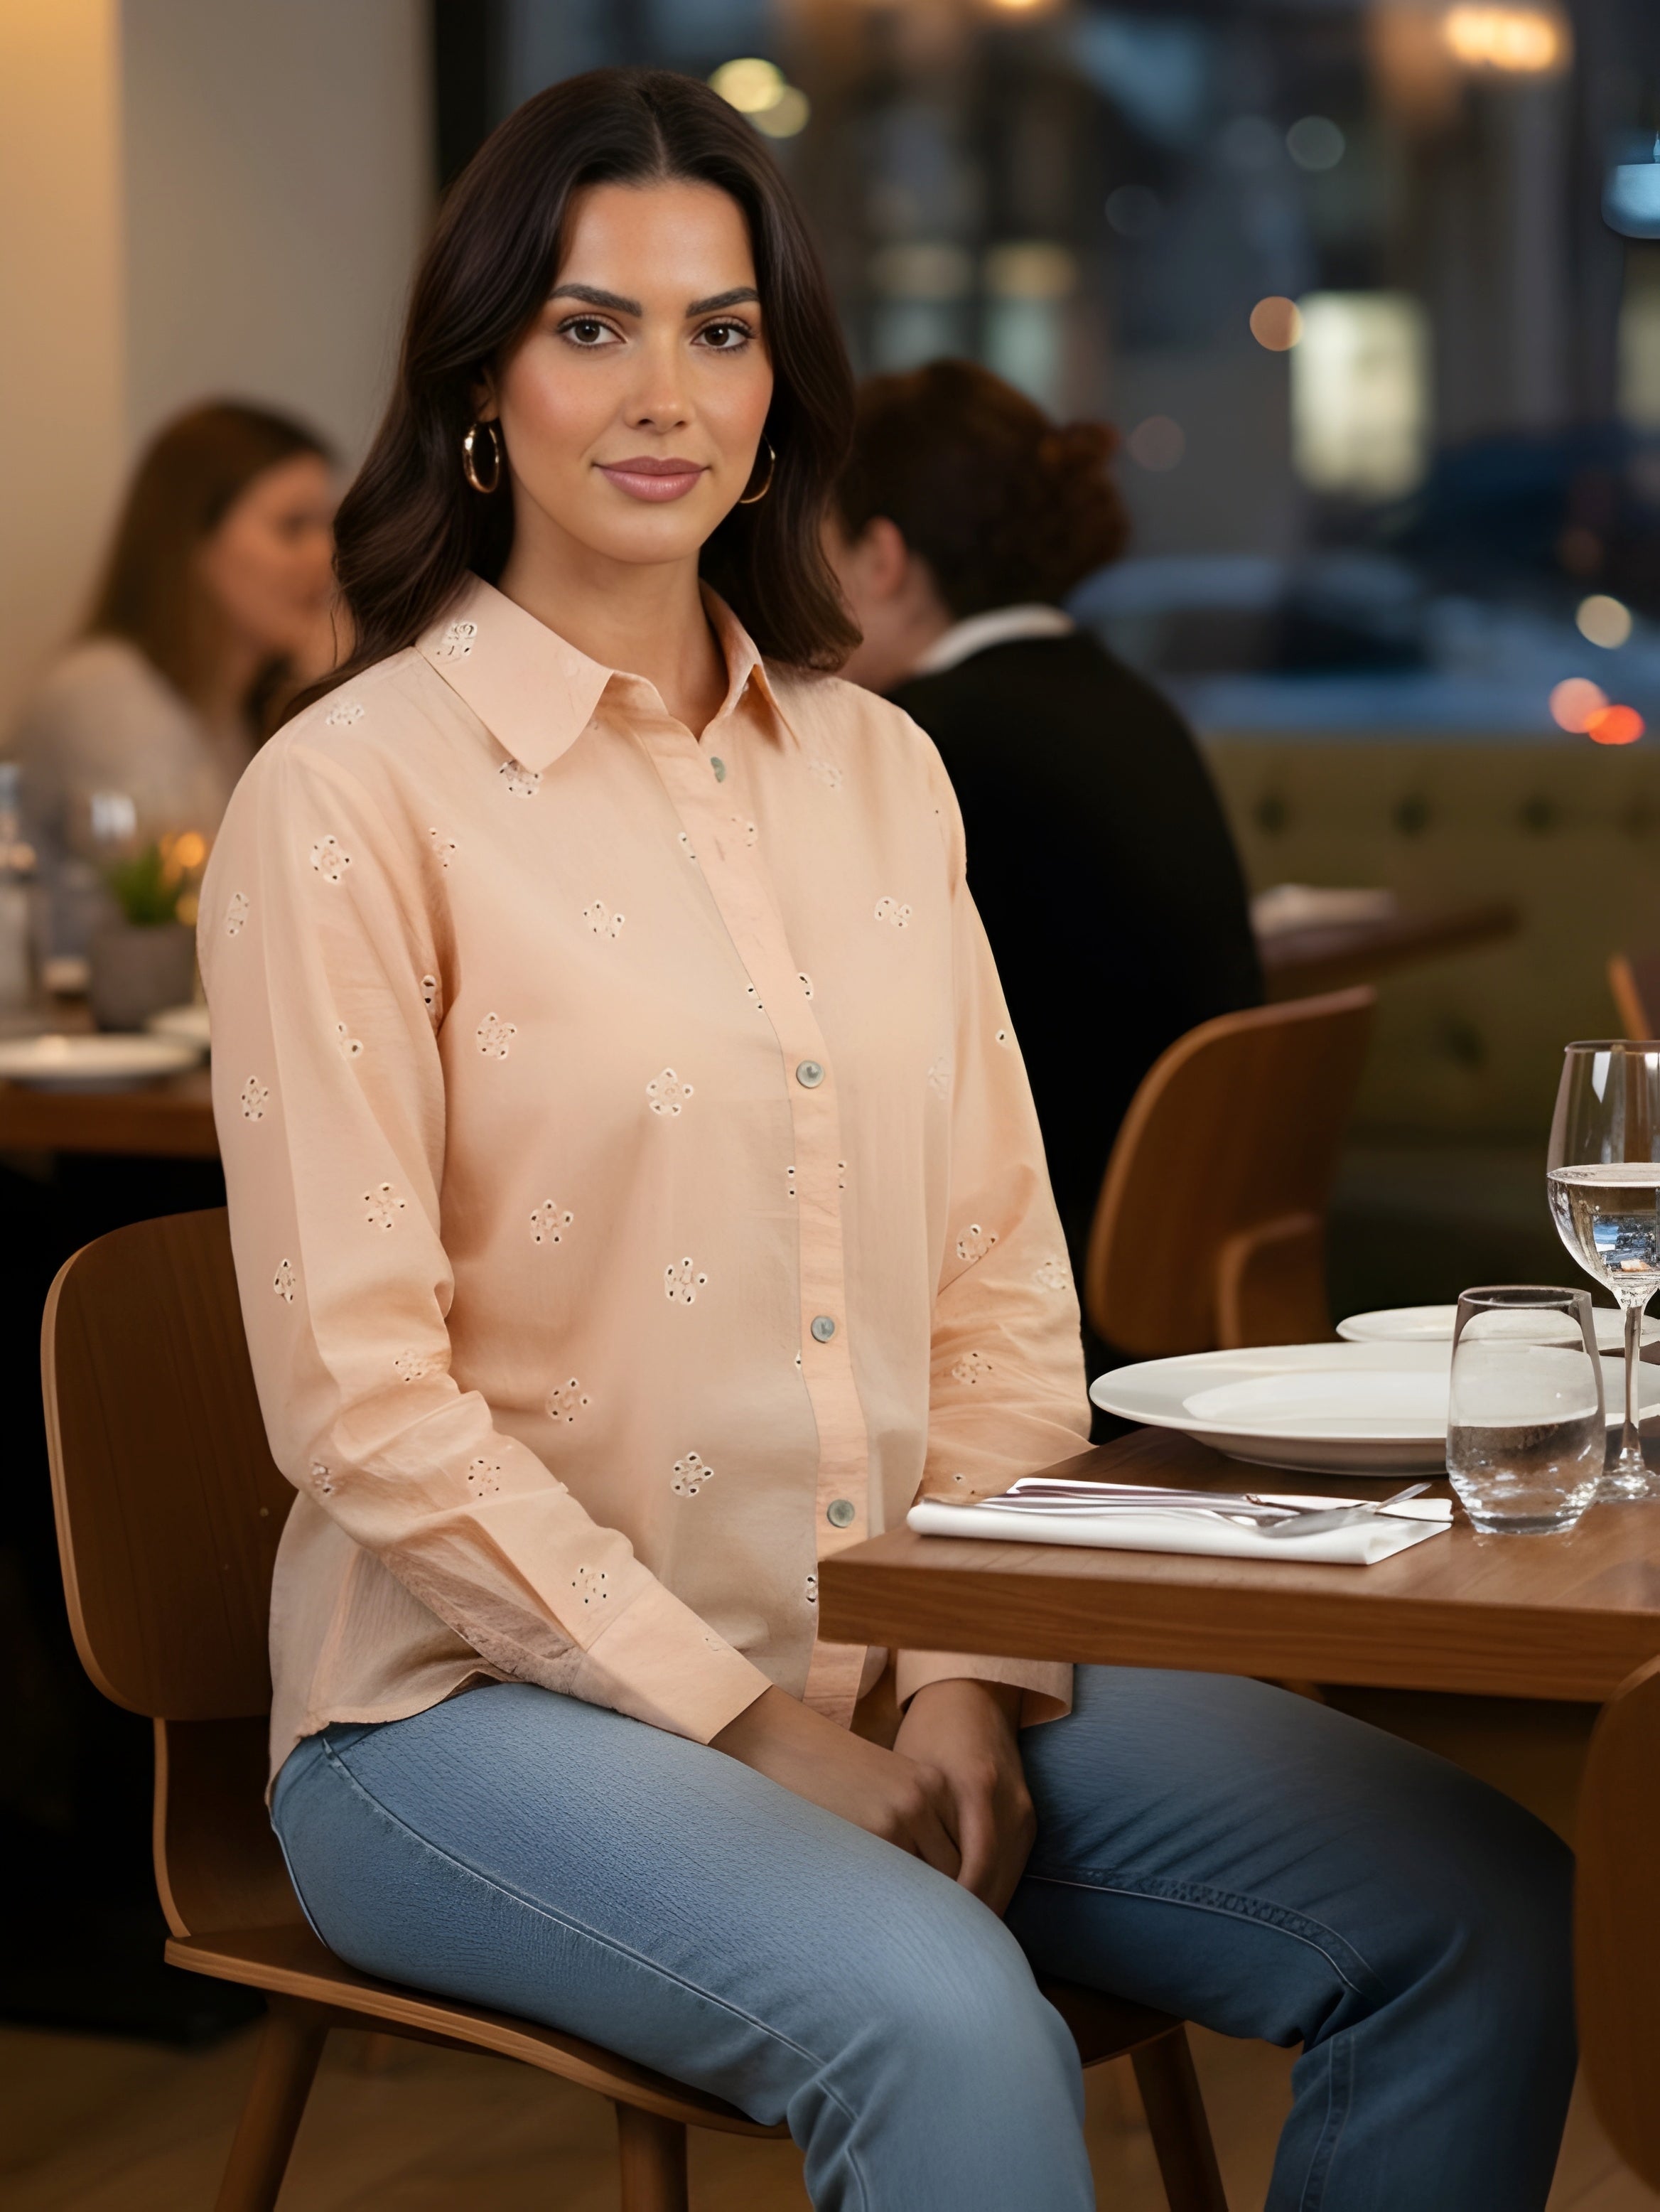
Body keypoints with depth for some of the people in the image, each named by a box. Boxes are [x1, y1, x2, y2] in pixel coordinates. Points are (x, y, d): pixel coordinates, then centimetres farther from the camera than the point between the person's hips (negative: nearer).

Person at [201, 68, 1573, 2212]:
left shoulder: (874, 767, 12)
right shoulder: (347, 800, -7)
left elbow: (1003, 1288, 11)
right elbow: (362, 1402, -11)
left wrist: (974, 1681, -4)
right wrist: (747, 1727, -14)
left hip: (916, 1664, 6)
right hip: (490, 1697, -5)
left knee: (1490, 1922, -13)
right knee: (943, 2021, -34)